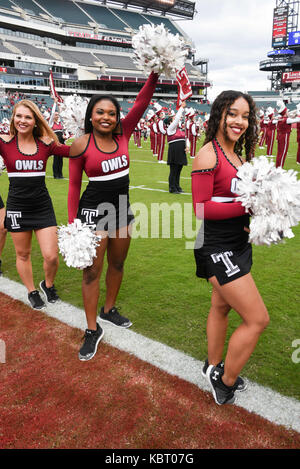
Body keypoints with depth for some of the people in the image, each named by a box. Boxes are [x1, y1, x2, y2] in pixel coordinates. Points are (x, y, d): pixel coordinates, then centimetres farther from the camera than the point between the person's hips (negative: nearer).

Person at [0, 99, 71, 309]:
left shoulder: (45, 144, -1)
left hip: (43, 206, 1)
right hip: (17, 206, 0)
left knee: (52, 256, -2)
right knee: (23, 254, 13)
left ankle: (48, 284, 31)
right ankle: (32, 291, 37)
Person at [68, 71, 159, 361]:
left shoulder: (122, 134, 1)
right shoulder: (81, 145, -10)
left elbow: (141, 103, -7)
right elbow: (74, 186, -6)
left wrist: (154, 74, -20)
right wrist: (72, 224, -9)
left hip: (122, 208, 5)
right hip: (94, 210, -5)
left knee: (117, 264, 17)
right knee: (92, 270, 0)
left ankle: (109, 310, 39)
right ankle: (92, 329, 14)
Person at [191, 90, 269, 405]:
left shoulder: (236, 155, 11)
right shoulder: (208, 155, -14)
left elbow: (235, 196, 11)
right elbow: (201, 209, -20)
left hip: (237, 244, 9)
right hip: (217, 248, -9)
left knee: (221, 307, 22)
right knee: (257, 319, -5)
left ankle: (213, 367, 43)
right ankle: (227, 383, 17)